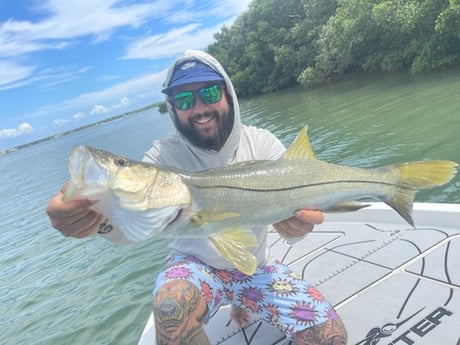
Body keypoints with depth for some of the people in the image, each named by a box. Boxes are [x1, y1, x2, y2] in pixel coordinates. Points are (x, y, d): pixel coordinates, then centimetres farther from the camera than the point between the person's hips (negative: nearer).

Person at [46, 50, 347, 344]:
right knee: (171, 306, -35)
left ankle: (243, 306, 18)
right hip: (195, 264, -2)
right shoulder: (165, 155, -14)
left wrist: (299, 222, -43)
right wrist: (101, 216, -51)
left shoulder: (261, 143, -10)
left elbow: (292, 211, -17)